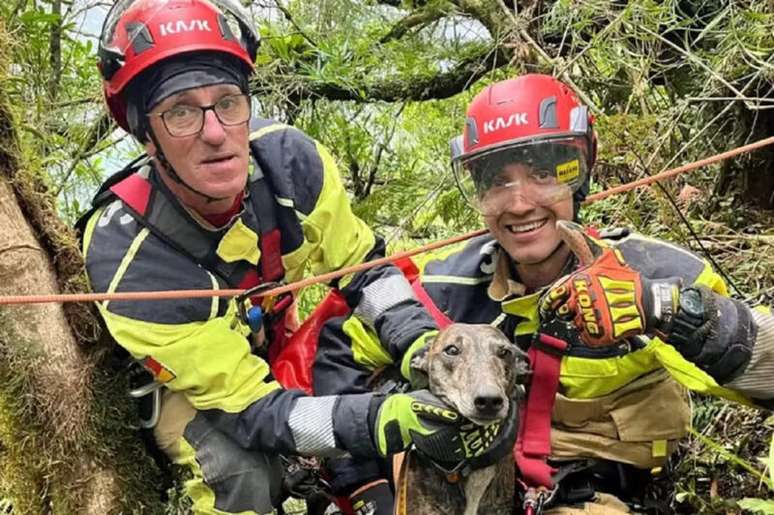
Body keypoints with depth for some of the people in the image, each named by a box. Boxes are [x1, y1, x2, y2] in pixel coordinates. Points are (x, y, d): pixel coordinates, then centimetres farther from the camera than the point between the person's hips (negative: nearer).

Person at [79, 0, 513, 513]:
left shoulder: (289, 158, -27)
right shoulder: (129, 259, -38)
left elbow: (361, 263, -10)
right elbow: (249, 408, -36)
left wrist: (421, 344, -29)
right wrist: (378, 421, -52)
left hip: (273, 345, 5)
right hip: (177, 375, -5)